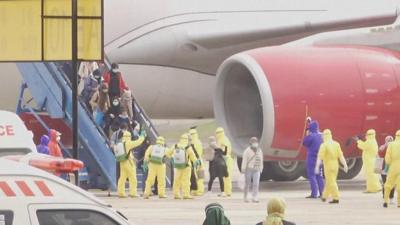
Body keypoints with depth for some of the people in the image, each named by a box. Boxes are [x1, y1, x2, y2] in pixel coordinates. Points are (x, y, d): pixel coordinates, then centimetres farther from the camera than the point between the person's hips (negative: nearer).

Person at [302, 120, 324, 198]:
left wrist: (307, 135, 4)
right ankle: (322, 192, 14)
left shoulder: (311, 136, -17)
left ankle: (314, 193, -9)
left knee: (311, 175, -3)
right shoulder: (320, 135, 3)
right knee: (319, 175, 15)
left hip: (312, 157, -7)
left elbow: (305, 143, -8)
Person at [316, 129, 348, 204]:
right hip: (335, 166, 6)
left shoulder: (324, 145, -13)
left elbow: (320, 157, -19)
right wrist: (345, 165, -2)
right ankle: (325, 196, 31)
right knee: (330, 181, 18)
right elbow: (341, 156, 0)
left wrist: (317, 167, -21)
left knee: (331, 182, -6)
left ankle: (336, 198, -14)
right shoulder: (336, 144, 3)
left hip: (328, 166, -6)